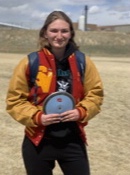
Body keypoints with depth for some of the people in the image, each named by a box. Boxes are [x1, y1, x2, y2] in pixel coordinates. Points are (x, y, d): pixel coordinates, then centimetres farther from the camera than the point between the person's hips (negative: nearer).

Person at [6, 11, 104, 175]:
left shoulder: (83, 62, -1)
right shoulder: (30, 63, -8)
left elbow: (95, 93, 5)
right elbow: (15, 99, -3)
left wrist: (81, 112, -13)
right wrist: (36, 117, -17)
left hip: (73, 140, 2)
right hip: (38, 141, -1)